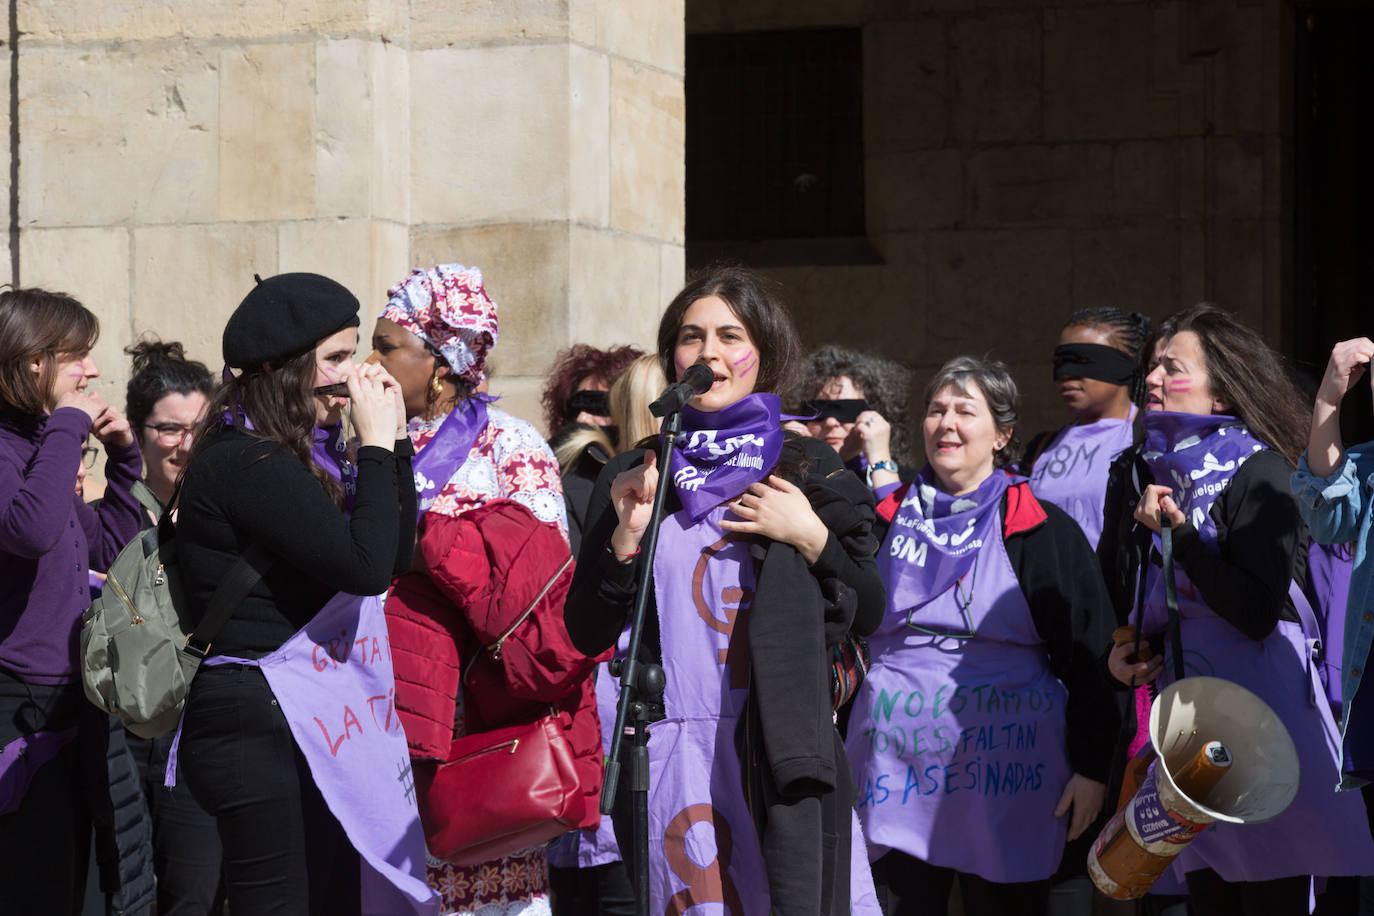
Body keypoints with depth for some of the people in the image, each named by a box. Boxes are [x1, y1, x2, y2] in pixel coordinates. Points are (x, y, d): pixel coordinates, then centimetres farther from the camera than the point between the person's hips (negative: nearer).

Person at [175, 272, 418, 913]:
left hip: (309, 727, 10)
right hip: (258, 732, -10)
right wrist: (376, 441, -11)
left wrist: (394, 437, 7)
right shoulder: (244, 463, -15)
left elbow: (397, 555, 14)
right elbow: (366, 566, -21)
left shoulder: (302, 454, 15)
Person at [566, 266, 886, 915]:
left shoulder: (808, 468, 7)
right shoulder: (633, 476, 10)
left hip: (781, 753, -1)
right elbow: (587, 635, 7)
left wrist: (811, 537, -8)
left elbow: (871, 615, 6)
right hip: (666, 755, 1)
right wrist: (626, 536, -6)